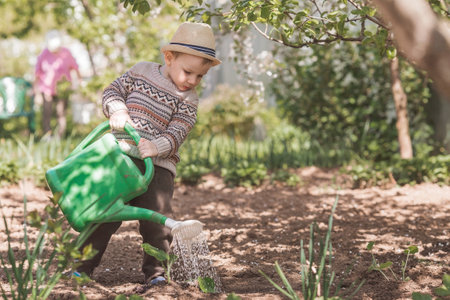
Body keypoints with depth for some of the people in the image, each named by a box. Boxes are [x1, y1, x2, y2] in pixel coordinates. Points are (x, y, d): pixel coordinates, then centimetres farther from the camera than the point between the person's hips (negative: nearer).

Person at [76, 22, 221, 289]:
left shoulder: (188, 100, 1)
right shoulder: (142, 71, 6)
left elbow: (177, 133, -9)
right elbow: (113, 91, 10)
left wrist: (157, 147, -28)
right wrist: (117, 109, -11)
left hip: (158, 164, -1)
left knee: (157, 216, -8)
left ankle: (155, 272, 6)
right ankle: (84, 265, 12)